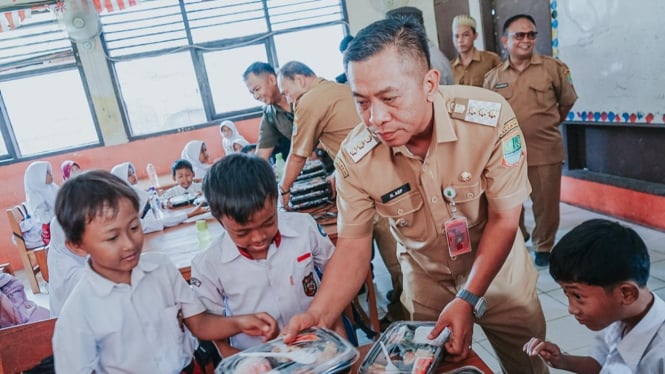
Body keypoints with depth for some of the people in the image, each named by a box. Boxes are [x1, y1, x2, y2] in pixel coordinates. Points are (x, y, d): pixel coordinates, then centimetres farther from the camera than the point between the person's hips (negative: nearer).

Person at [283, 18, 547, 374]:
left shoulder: (490, 117, -29)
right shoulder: (354, 159, -25)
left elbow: (503, 219, -20)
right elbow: (353, 244, -15)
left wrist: (469, 299, -26)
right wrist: (317, 314, -29)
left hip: (499, 267, 0)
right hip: (426, 278, 1)